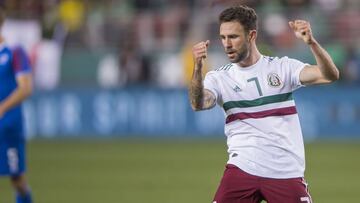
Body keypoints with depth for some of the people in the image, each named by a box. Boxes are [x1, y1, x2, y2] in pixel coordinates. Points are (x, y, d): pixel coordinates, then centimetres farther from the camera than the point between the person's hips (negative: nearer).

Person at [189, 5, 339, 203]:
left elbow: (330, 75, -10)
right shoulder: (219, 77, 4)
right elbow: (198, 104, -16)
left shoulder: (282, 67, 2)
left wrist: (311, 42, -28)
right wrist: (197, 68, -34)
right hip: (242, 170, 1)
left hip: (286, 172, 0)